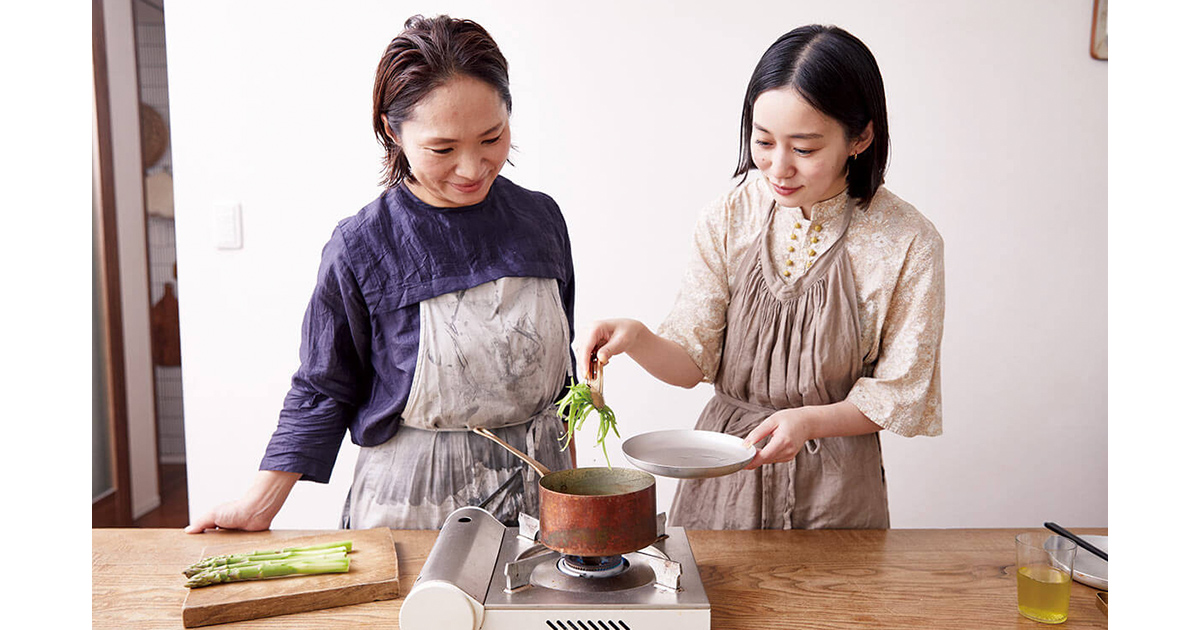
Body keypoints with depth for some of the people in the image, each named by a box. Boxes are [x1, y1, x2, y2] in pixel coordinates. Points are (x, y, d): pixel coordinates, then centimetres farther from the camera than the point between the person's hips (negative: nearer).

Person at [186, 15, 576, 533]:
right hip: (415, 500, -3)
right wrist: (261, 504, -6)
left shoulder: (540, 219, -2)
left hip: (538, 486, 4)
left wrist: (566, 469, 15)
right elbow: (324, 390, -4)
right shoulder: (360, 249, -15)